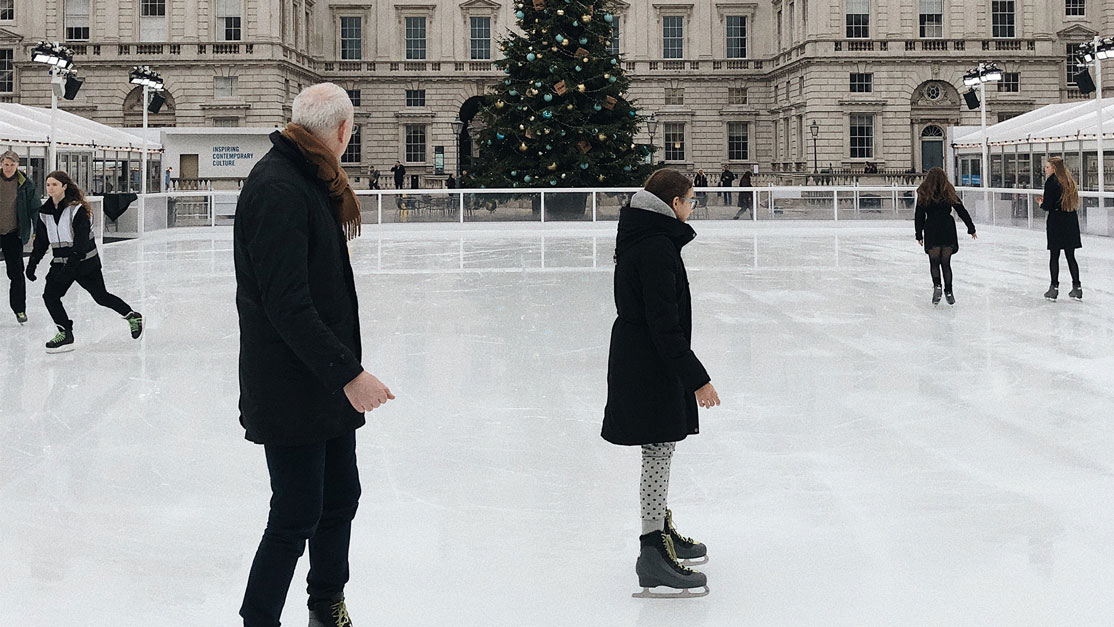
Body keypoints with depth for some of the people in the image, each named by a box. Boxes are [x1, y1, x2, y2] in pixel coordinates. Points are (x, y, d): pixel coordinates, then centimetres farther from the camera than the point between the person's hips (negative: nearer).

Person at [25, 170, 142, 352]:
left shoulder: (77, 209, -16)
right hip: (61, 262, 6)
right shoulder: (44, 211, 4)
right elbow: (41, 241, 12)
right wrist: (32, 263, 4)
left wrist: (70, 266, -29)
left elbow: (81, 242, -21)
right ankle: (65, 333, -2)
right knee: (50, 295, -10)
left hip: (85, 262, -6)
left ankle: (132, 316, 26)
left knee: (101, 297, 4)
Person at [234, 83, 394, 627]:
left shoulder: (311, 181, 14)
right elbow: (286, 305, -25)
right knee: (297, 518, -4)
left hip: (327, 383, 10)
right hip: (291, 391, -10)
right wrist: (348, 373, -26)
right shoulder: (277, 188, -19)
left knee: (340, 499, 18)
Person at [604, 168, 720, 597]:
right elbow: (664, 324, -24)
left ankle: (662, 530, 36)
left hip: (638, 362, 10)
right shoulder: (657, 247, -21)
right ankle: (653, 553, -2)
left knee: (660, 451, 21)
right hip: (651, 367, -10)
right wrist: (697, 378, -22)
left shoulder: (641, 238, 11)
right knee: (659, 452, -6)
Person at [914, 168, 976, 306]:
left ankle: (937, 285, -14)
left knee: (934, 262, 8)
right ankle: (948, 292, 9)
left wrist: (919, 235, 7)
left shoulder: (923, 194, 0)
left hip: (932, 232, -2)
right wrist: (971, 228, 14)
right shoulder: (949, 193, 4)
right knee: (946, 263, 10)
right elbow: (962, 211, 7)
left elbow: (919, 216, 0)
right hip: (948, 232, 2)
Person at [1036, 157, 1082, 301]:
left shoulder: (1051, 182, -11)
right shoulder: (1069, 181, 10)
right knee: (1070, 256, 10)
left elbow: (1048, 206, -16)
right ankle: (1077, 288, 10)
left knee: (1054, 256, 2)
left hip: (1056, 222, -6)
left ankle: (1054, 288, 3)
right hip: (1071, 222, 6)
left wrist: (1041, 203, 7)